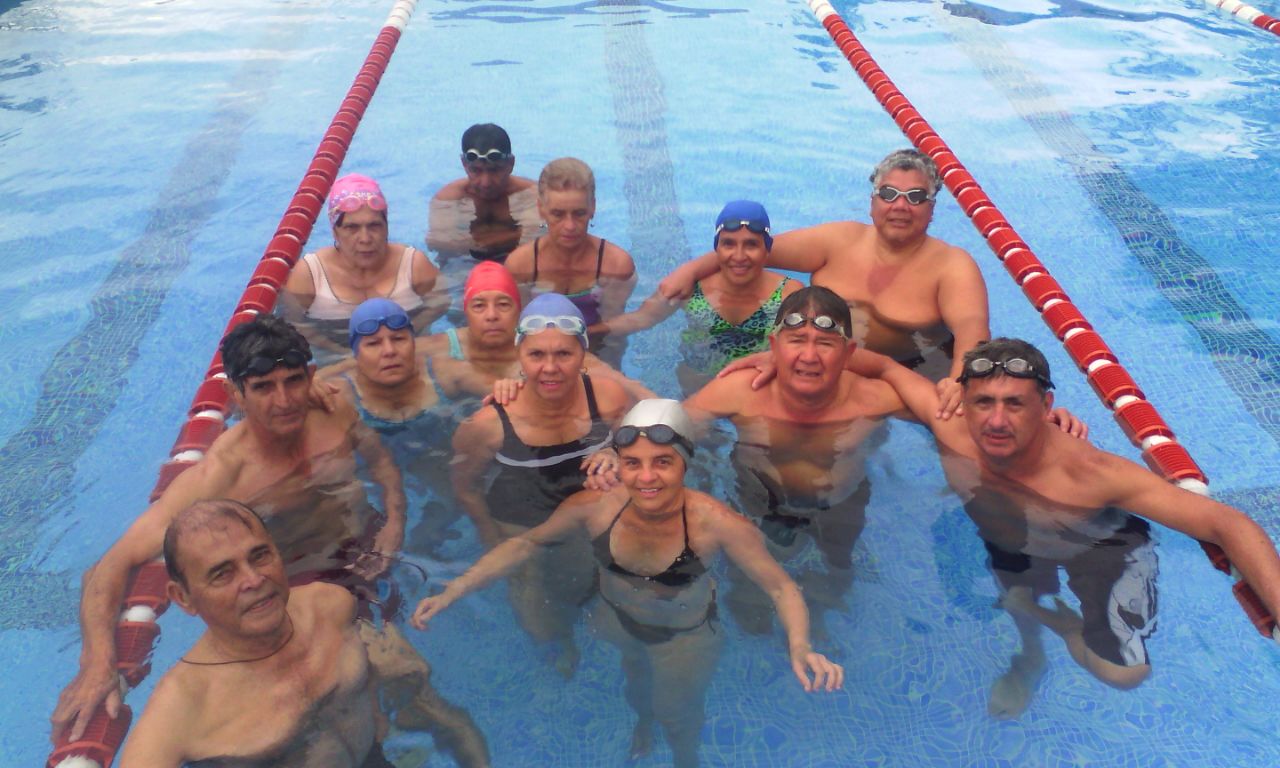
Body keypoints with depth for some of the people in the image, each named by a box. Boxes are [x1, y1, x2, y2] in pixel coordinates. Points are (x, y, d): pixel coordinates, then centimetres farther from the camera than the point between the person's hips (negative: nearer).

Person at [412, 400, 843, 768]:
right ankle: (643, 720, 67)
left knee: (679, 716, 20)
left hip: (685, 636, -2)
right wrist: (452, 593, -19)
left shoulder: (716, 524, -38)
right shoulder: (594, 508, -32)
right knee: (635, 683, 29)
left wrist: (800, 648, -45)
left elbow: (780, 587, -27)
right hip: (617, 620, 2)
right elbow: (528, 543, -15)